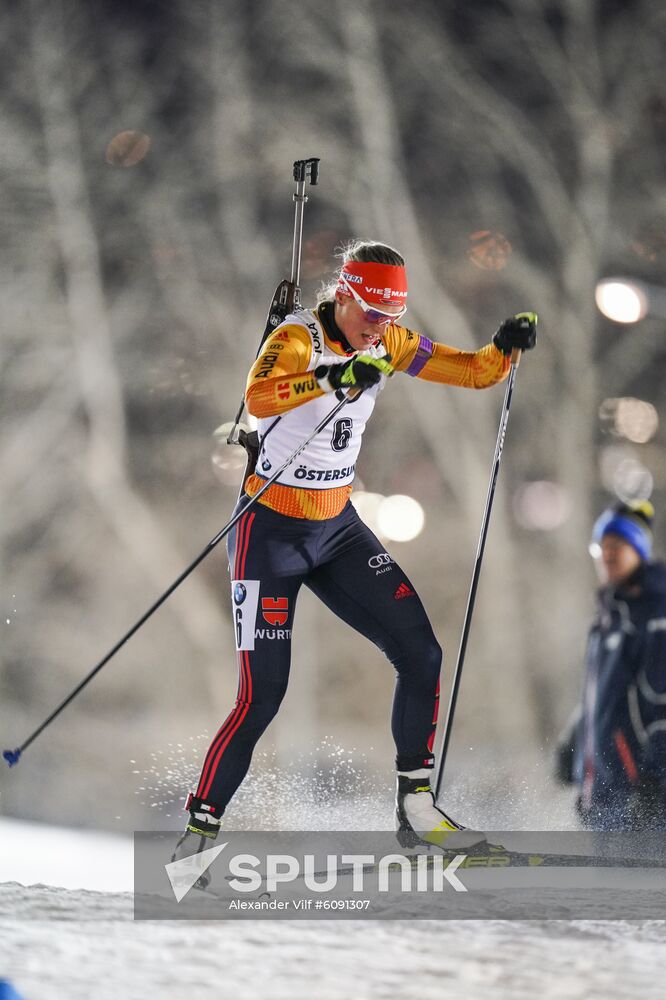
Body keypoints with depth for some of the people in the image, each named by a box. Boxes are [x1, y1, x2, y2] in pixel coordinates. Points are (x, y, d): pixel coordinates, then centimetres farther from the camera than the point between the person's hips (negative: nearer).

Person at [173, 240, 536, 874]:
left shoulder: (387, 343, 0)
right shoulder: (298, 339, -21)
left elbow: (472, 371, 4)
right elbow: (259, 395, -41)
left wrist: (506, 347, -18)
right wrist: (332, 377, -56)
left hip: (338, 530, 7)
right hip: (271, 532, -7)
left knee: (421, 654, -2)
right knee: (262, 694, -11)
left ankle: (416, 807, 10)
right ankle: (198, 831, 1)